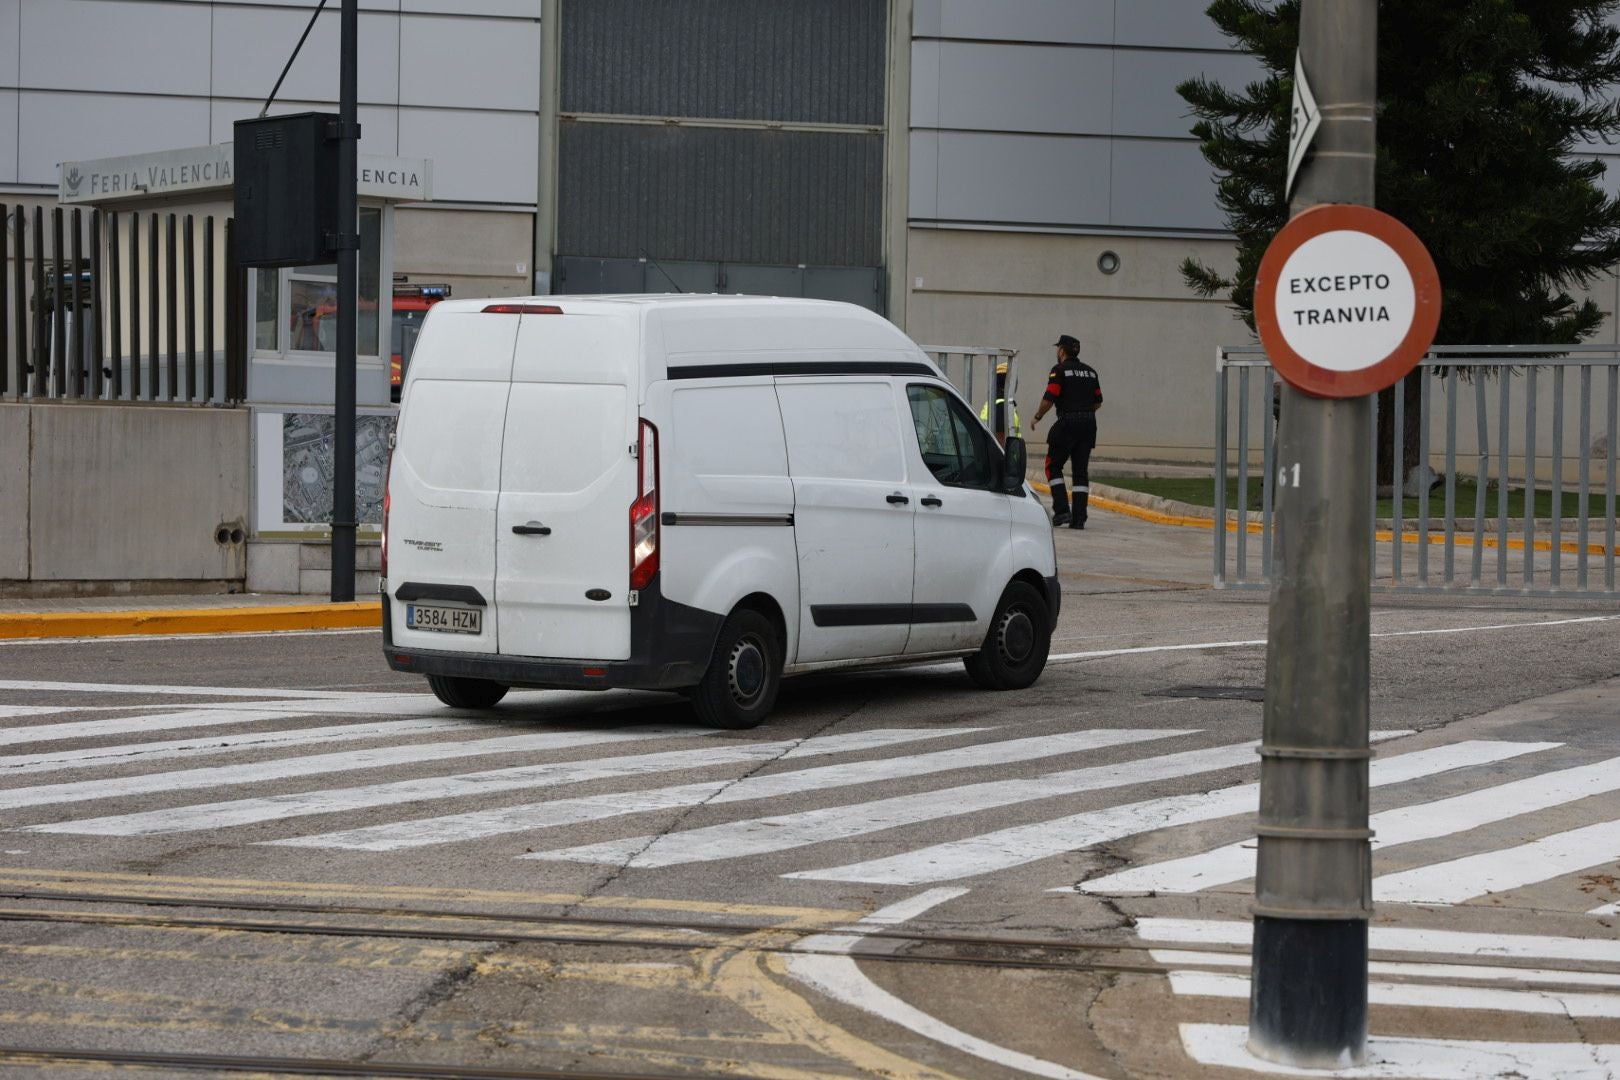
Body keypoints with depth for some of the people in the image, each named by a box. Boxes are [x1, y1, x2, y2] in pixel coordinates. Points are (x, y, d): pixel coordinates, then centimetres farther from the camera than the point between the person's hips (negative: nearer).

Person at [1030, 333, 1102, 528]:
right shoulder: (1090, 371, 14)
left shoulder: (1060, 370, -6)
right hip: (1089, 424, 6)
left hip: (1067, 424, -6)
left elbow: (1049, 399, -12)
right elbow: (1098, 401, 16)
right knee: (1081, 470, 7)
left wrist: (1037, 417, 3)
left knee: (1053, 466, 6)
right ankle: (1079, 518, 2)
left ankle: (1062, 510, -7)